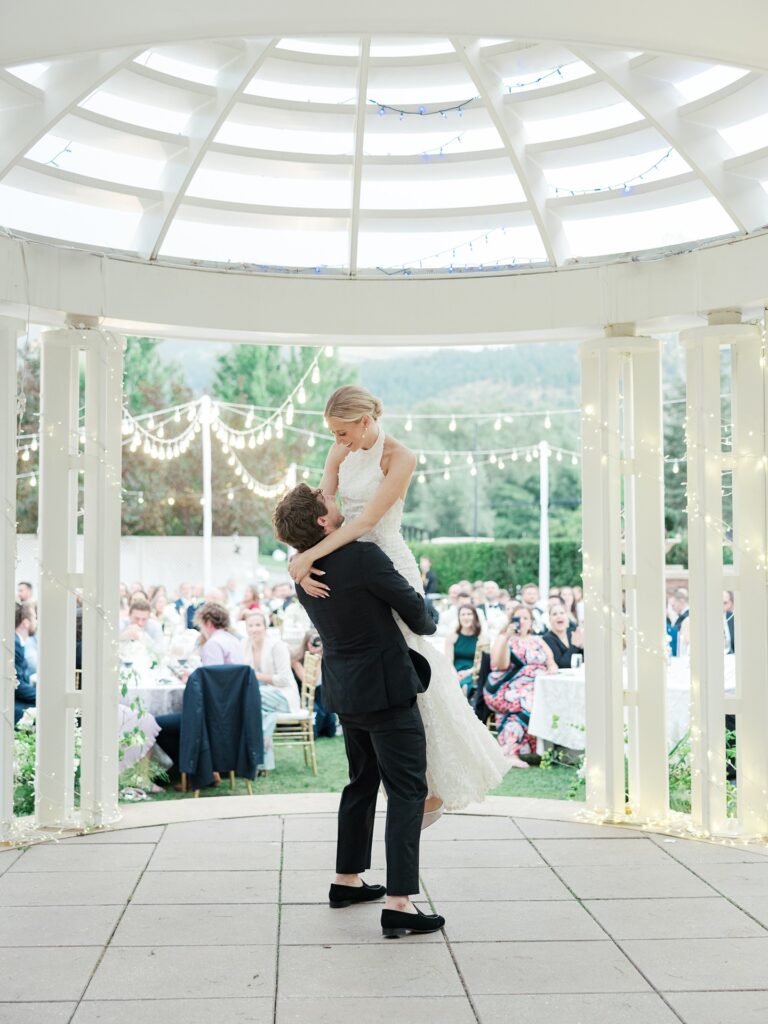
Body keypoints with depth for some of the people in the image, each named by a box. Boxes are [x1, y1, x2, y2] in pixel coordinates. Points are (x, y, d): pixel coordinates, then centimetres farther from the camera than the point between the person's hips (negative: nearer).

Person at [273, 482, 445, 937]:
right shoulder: (364, 558, -22)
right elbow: (413, 607, -9)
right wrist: (429, 626, 11)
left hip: (346, 691, 8)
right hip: (386, 689, -8)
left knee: (362, 782, 22)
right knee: (408, 791, -4)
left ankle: (347, 880, 32)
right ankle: (399, 903, -8)